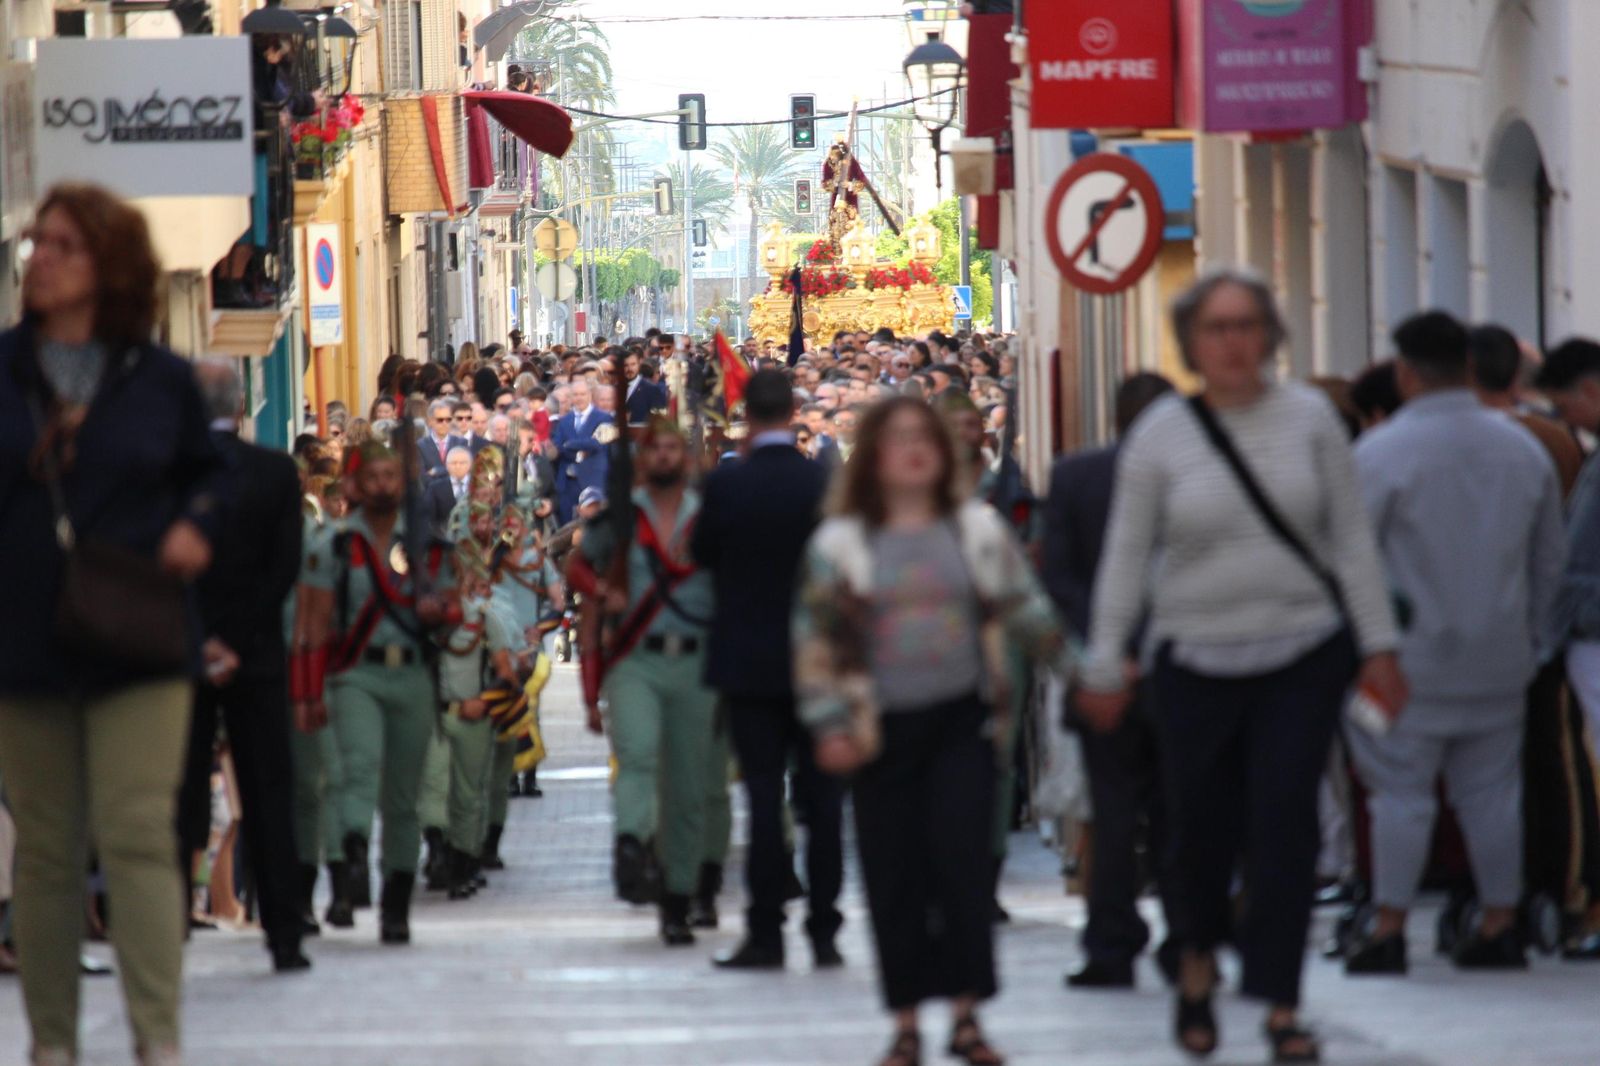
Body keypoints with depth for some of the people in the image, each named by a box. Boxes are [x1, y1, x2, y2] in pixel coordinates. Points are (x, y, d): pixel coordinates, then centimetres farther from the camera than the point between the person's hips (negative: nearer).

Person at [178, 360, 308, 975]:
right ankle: (285, 939, 3)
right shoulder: (277, 473, -3)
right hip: (258, 656, 0)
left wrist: (198, 643, -1)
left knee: (179, 801, 4)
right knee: (269, 798, 6)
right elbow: (285, 566, -6)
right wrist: (235, 642, -4)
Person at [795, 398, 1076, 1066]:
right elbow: (816, 638, 1)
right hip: (885, 729, 0)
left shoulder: (978, 529, 5)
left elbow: (1025, 610, 11)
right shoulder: (840, 543, 2)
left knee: (959, 860, -9)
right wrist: (828, 724, -7)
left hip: (963, 721, 0)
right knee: (894, 878, 2)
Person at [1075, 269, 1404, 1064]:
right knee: (1203, 823, 5)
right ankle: (1198, 955, 34)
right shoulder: (1161, 435, -2)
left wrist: (1378, 643, 3)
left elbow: (1352, 536, 5)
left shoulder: (1309, 417, 1)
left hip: (1303, 655, 0)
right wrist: (1105, 666, 4)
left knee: (1285, 825, -7)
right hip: (1198, 661, 0)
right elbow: (1126, 554, 3)